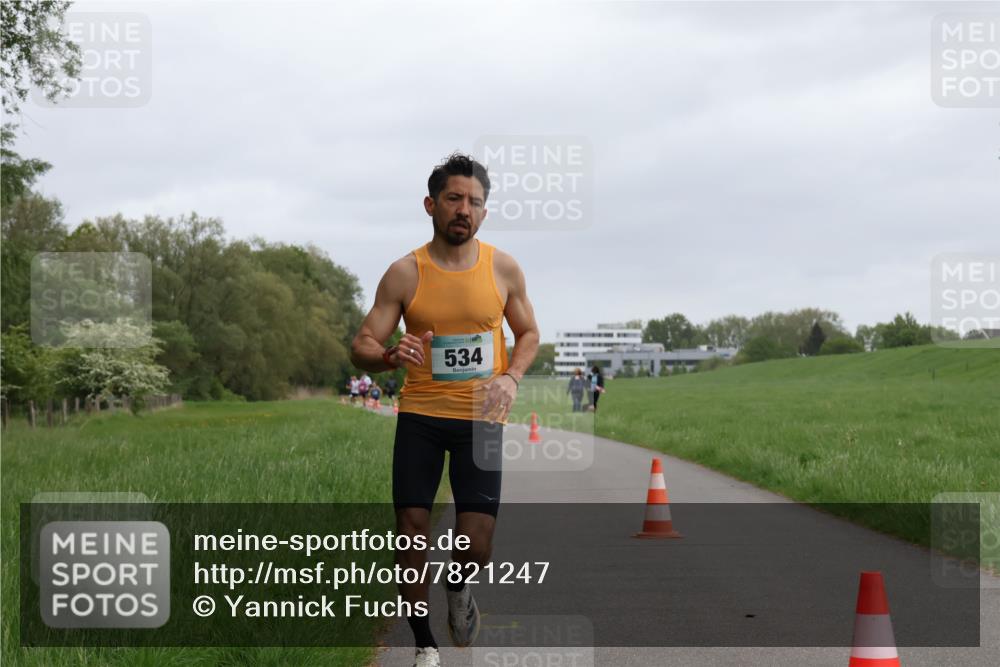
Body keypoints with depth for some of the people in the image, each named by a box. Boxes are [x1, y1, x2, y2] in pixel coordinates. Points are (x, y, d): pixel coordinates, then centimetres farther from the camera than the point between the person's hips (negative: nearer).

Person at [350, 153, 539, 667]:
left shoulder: (503, 269, 0)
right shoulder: (404, 274, -4)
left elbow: (528, 334, 14)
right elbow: (361, 348, -3)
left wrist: (510, 378, -7)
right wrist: (390, 356, -26)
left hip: (481, 417, 0)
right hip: (419, 415, 0)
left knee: (476, 544, -9)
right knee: (412, 531, -3)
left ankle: (458, 588, 29)